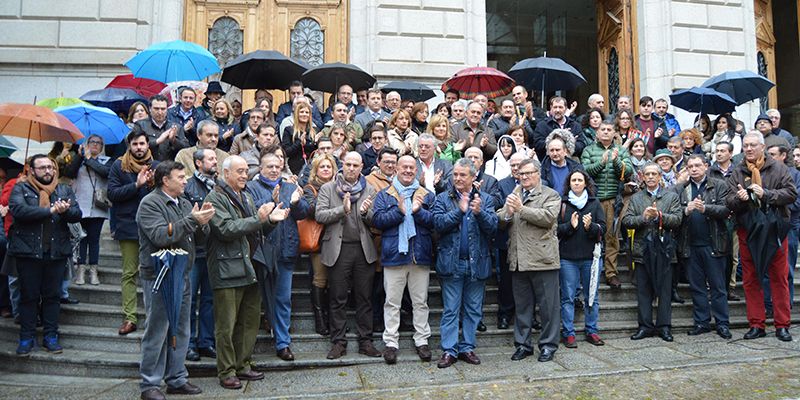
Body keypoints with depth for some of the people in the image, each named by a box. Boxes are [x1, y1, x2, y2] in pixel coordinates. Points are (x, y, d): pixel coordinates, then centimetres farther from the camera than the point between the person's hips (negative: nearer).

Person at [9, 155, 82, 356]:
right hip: (28, 252, -2)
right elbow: (18, 209, -17)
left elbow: (77, 215, 1)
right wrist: (51, 210, -20)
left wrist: (66, 210, -21)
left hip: (57, 252, 2)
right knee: (29, 296, 6)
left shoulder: (64, 190, 11)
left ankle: (51, 337, 17)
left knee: (53, 295, 8)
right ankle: (26, 338, 17)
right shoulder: (21, 188, 2)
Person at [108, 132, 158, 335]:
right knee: (129, 273, 2)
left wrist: (153, 185, -12)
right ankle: (130, 317, 6)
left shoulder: (156, 166, 8)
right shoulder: (119, 166, 4)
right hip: (128, 225, -1)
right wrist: (136, 185, -16)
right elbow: (112, 193, -5)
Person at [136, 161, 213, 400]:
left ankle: (176, 380, 22)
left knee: (181, 331, 12)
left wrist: (202, 223, -8)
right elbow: (161, 236, -23)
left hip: (183, 276, 8)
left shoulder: (184, 203, 15)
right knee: (157, 332, -2)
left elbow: (198, 239, 12)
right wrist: (192, 220, -21)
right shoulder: (150, 204, -8)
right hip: (159, 277, -8)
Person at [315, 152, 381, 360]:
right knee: (338, 299, 4)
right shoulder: (328, 189, 5)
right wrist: (343, 210, -18)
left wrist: (366, 212, -16)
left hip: (364, 249, 2)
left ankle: (365, 341, 16)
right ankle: (338, 342, 14)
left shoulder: (369, 190, 10)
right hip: (339, 249, -2)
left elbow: (376, 220, 5)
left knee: (365, 298, 6)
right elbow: (320, 215, -6)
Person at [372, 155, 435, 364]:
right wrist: (399, 211, -16)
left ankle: (422, 341, 18)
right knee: (392, 302, 3)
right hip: (394, 254, -1)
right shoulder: (384, 195, 7)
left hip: (420, 255, 2)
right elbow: (377, 221, -7)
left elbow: (434, 221, -1)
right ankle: (391, 342, 10)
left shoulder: (427, 195, 11)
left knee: (420, 301, 8)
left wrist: (418, 211, -16)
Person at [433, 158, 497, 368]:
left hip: (477, 262, 2)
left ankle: (467, 347, 21)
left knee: (473, 309, 10)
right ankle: (449, 350, 10)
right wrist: (459, 210, -19)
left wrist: (479, 212, -22)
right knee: (451, 310, 4)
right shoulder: (443, 198, 3)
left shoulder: (485, 199, 6)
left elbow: (493, 226, -5)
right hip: (452, 262, -1)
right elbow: (438, 223, -11)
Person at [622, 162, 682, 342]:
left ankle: (664, 326, 10)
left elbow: (677, 219, -4)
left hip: (664, 248, -1)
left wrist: (659, 216, -18)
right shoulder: (636, 198, 12)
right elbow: (626, 221, 2)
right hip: (642, 249, 2)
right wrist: (643, 217, -14)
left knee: (665, 290, 2)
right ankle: (645, 326, 12)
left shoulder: (672, 197, 9)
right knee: (643, 290, 5)